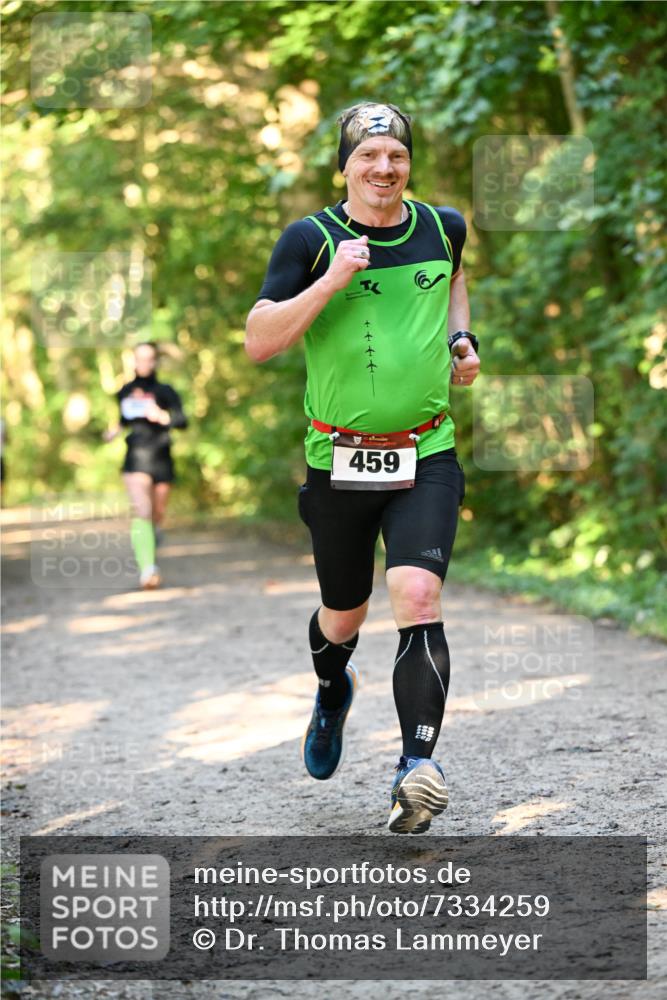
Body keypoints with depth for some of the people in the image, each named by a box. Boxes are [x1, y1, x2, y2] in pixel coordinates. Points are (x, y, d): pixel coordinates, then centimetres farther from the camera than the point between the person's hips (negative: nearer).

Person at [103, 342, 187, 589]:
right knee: (141, 511, -19)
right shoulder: (125, 392, 10)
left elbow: (182, 420, -15)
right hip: (136, 460, 0)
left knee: (157, 514, 9)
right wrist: (116, 429, 13)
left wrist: (162, 416, -32)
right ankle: (147, 568, -32)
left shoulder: (165, 392, -1)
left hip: (161, 462, 0)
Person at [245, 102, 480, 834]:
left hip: (426, 457, 1)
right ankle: (332, 690, 50)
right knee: (344, 615, 14)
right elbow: (258, 342, -11)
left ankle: (418, 766, -22)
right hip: (338, 462, -1)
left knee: (417, 596, -20)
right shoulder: (310, 239, -6)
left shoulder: (443, 226, 5)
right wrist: (331, 281, -22)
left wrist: (461, 336, 13)